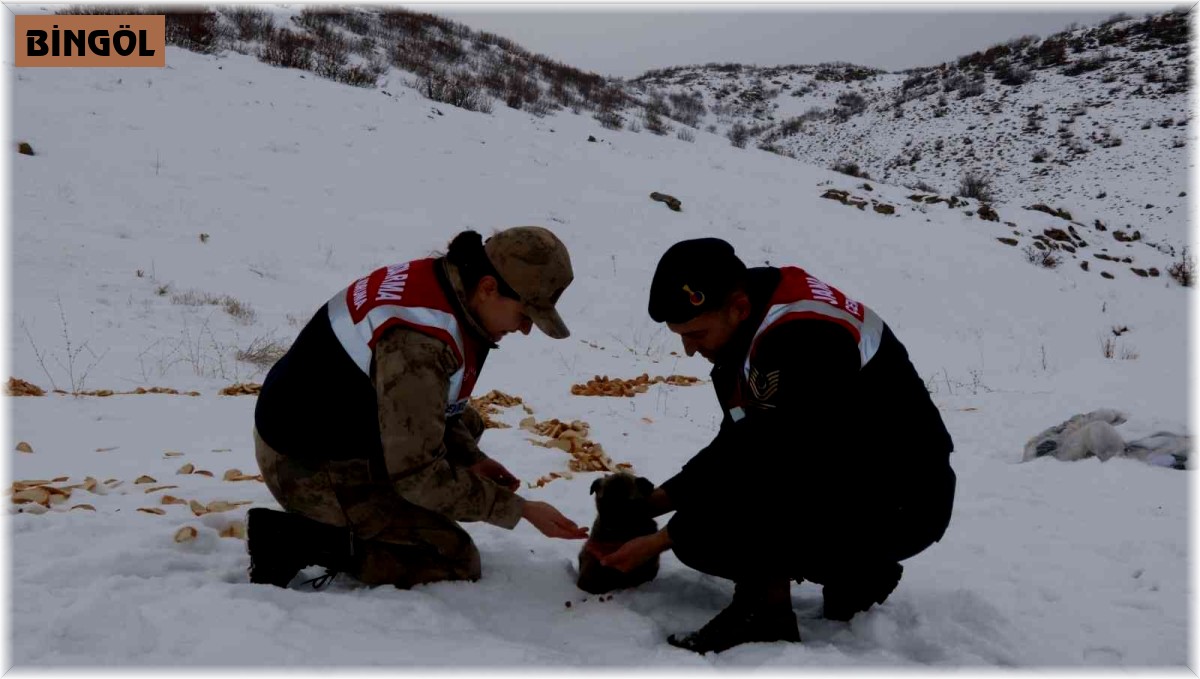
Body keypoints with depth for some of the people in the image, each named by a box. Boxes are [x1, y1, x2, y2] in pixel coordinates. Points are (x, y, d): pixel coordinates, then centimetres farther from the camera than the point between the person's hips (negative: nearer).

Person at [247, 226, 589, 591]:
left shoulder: (441, 283, -3)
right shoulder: (416, 344, -32)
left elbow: (424, 401, 13)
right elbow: (418, 474, -27)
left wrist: (470, 458, 1)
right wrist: (519, 509, -20)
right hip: (312, 467, -9)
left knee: (468, 423, 21)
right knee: (455, 563, -4)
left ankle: (362, 518, 11)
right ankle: (297, 541, -6)